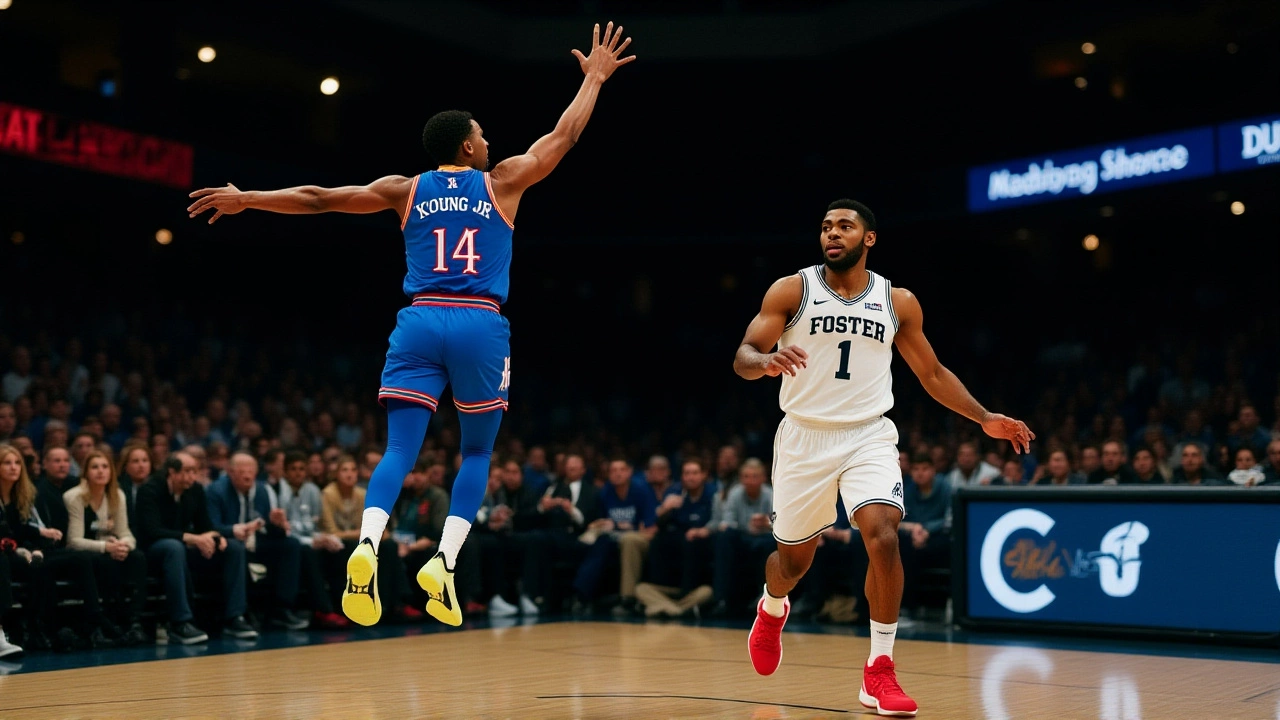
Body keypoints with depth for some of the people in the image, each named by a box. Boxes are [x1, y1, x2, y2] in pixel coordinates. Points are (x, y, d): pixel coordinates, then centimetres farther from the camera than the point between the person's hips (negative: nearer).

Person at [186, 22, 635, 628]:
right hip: (480, 327, -1)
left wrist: (246, 199, 22)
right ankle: (445, 559, -4)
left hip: (419, 322, 2)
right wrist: (594, 79, 31)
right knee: (477, 453, 13)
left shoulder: (405, 190, 14)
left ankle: (367, 544, -27)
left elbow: (319, 199, 13)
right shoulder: (502, 183, 9)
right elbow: (564, 135, 18)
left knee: (399, 450, -1)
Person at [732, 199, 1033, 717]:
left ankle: (880, 673, -10)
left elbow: (932, 373, 14)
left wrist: (984, 418, 4)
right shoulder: (791, 290, -3)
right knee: (793, 557, 10)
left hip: (868, 436, 1)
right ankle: (772, 610, 47)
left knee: (883, 535, -22)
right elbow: (743, 357, -8)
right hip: (804, 436, 0)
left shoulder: (899, 303, 4)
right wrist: (768, 361, -32)